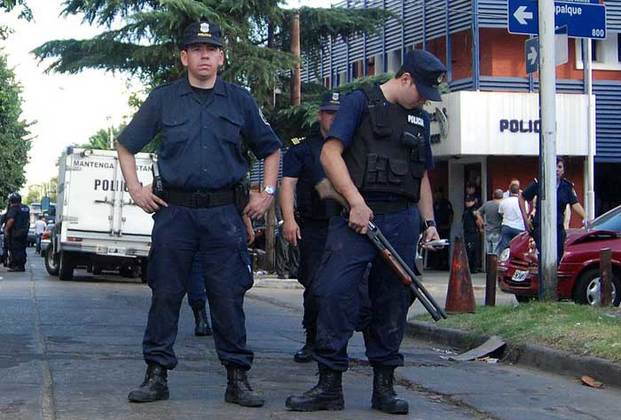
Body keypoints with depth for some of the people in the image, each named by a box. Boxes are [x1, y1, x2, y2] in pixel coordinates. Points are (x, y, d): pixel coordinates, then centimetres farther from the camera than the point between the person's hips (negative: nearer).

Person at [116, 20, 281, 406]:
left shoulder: (240, 100, 10)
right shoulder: (163, 99, 7)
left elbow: (271, 149, 20)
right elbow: (126, 146, 16)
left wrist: (268, 193, 10)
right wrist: (136, 188, 6)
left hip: (225, 212, 0)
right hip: (174, 211, 0)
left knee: (228, 297, 0)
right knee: (165, 294, 2)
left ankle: (238, 378, 6)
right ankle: (157, 375, 11)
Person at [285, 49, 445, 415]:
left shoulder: (421, 119, 20)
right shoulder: (360, 102, 2)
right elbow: (330, 153, -7)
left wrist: (430, 223, 16)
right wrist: (356, 202, -14)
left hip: (402, 221, 5)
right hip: (358, 217, -5)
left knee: (393, 301, 6)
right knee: (335, 292, -13)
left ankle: (384, 384, 15)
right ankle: (330, 385, -5)